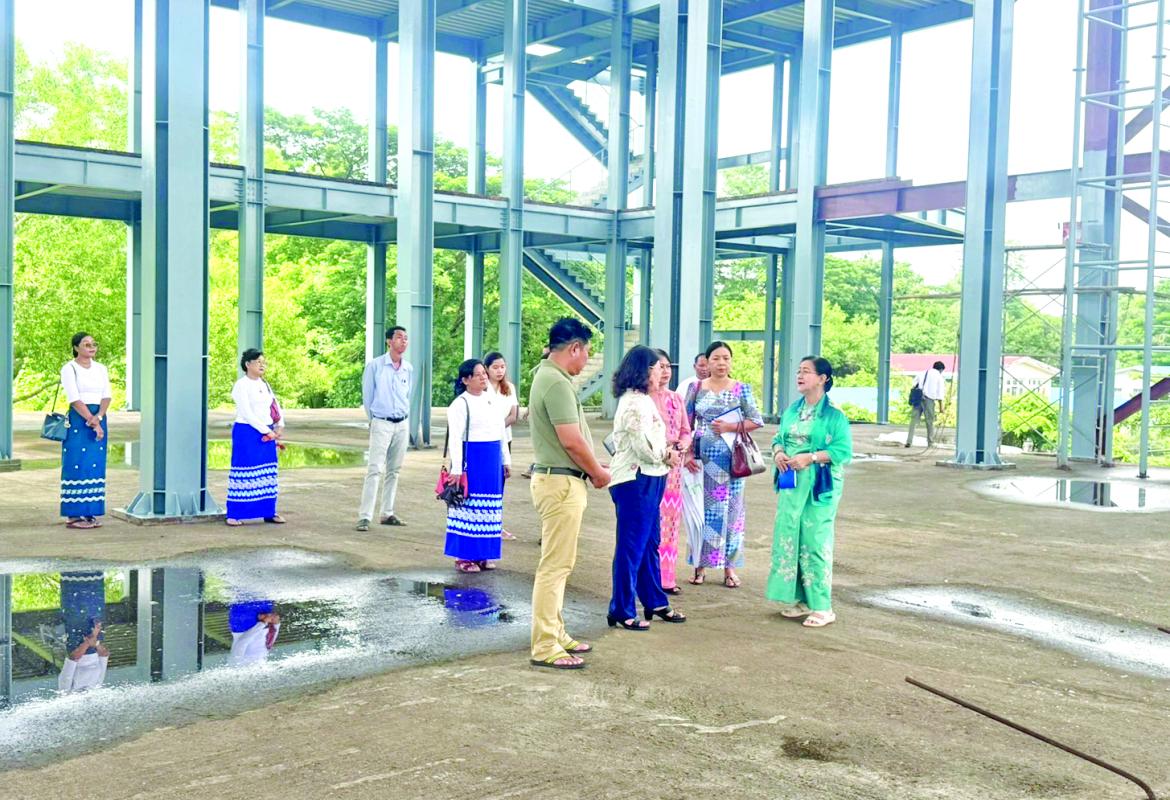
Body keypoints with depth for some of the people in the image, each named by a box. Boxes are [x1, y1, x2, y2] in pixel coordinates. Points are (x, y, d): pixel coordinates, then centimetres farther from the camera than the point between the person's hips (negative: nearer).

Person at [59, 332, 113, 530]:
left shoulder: (101, 369, 14)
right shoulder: (69, 369, -2)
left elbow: (107, 396, 5)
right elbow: (75, 399, -10)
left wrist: (99, 417, -11)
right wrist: (92, 422, -15)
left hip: (99, 418, 5)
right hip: (78, 419, -5)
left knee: (96, 466, 4)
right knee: (77, 465, -6)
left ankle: (90, 513, 9)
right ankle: (73, 515, -3)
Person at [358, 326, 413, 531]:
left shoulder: (409, 369, 7)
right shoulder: (375, 366, -6)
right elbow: (367, 396, 1)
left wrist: (403, 415, 15)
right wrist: (373, 419, 8)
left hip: (402, 425, 5)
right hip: (381, 424, -5)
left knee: (394, 471, 9)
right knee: (375, 470, -11)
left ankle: (387, 513, 18)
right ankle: (364, 517, -11)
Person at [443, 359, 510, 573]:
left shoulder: (494, 400, 12)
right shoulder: (460, 404, -8)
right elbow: (455, 438, -12)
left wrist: (506, 461, 16)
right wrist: (456, 469, -17)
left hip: (493, 461, 7)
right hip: (472, 460, -7)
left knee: (489, 508, 10)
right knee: (469, 506, -2)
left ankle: (482, 554, 19)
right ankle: (463, 557, 6)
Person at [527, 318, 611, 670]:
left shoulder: (547, 376, 14)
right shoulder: (557, 382, -18)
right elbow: (571, 440, -22)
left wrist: (592, 466, 16)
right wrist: (598, 472, -8)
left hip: (555, 478, 11)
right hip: (561, 482, -11)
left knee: (557, 563, 17)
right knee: (555, 565, -6)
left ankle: (554, 633, 26)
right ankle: (545, 647, -1)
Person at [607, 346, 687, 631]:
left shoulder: (643, 400, 16)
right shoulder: (635, 402, -17)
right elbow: (645, 446, -22)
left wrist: (668, 453, 0)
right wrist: (668, 455, -4)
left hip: (648, 479, 10)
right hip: (636, 480, -10)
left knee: (649, 544, 17)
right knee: (631, 546, -3)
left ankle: (655, 602, 27)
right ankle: (622, 610, 5)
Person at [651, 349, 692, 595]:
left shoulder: (676, 399, 14)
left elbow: (686, 431, 17)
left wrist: (683, 444, -4)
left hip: (673, 466, 6)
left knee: (671, 519, 8)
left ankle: (666, 576, 16)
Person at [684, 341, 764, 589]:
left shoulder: (741, 389, 3)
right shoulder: (696, 388, 5)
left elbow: (757, 421, 1)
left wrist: (730, 427, -13)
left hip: (730, 457, -1)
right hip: (702, 456, 1)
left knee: (730, 510, 2)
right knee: (701, 509, 3)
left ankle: (729, 567, 10)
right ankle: (700, 565, 12)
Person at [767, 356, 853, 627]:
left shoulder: (834, 415, -8)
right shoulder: (792, 410, 12)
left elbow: (844, 451, -12)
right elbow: (779, 438, 17)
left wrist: (810, 457, -20)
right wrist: (778, 453, -5)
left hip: (819, 485, -6)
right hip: (791, 483, 6)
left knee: (815, 541, -4)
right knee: (788, 538, 7)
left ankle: (821, 607, 5)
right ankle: (799, 599, 19)